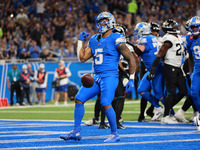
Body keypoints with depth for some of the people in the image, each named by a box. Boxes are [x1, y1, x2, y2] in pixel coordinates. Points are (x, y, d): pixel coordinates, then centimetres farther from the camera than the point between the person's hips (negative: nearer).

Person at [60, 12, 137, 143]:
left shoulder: (116, 40, -7)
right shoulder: (94, 40, 14)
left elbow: (131, 59, -4)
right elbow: (82, 58, 16)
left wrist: (131, 80, -7)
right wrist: (80, 41, 12)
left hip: (110, 77, -7)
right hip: (96, 77, 7)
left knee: (106, 104, -20)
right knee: (79, 99, 1)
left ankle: (115, 134, -4)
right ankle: (76, 131, 9)